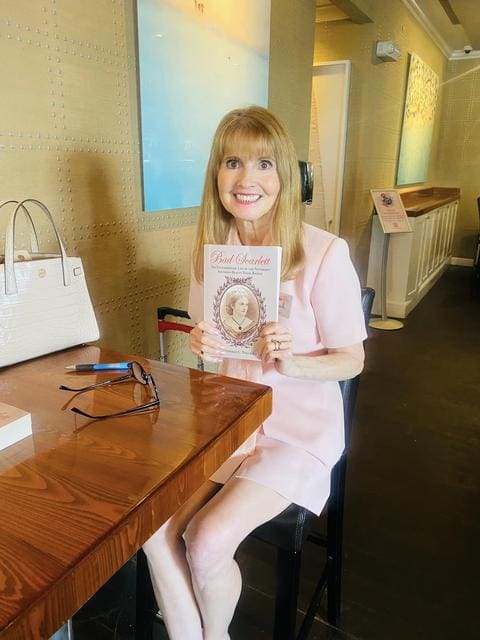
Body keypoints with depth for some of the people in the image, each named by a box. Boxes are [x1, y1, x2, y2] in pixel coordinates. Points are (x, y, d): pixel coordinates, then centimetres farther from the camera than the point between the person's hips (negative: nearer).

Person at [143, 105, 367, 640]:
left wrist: (291, 362, -25)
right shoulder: (210, 246, 1)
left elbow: (352, 359, -7)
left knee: (207, 541, -18)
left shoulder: (324, 253, -15)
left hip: (297, 426, -4)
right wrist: (201, 346, -11)